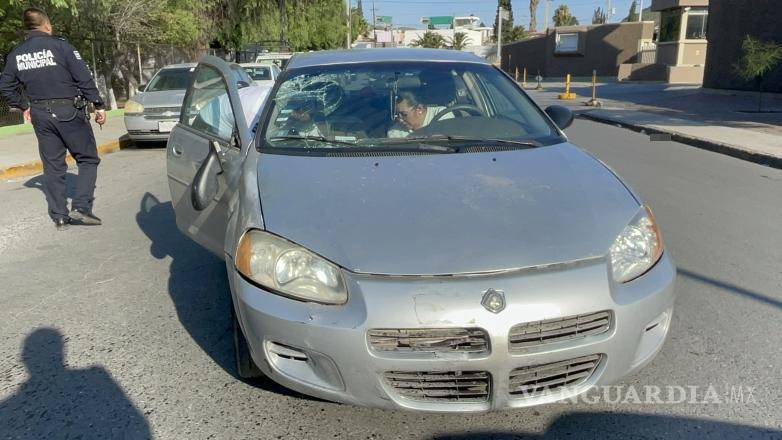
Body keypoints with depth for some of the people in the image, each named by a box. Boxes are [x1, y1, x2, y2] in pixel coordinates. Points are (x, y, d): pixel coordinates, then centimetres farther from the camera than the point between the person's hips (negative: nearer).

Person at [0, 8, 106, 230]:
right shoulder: (59, 45, -7)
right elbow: (84, 78, -11)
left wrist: (24, 106, 24)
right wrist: (98, 105, -6)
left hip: (40, 115, 5)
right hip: (68, 111, -5)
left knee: (53, 166, 11)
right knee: (88, 159, 6)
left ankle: (59, 216, 13)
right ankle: (81, 207, -7)